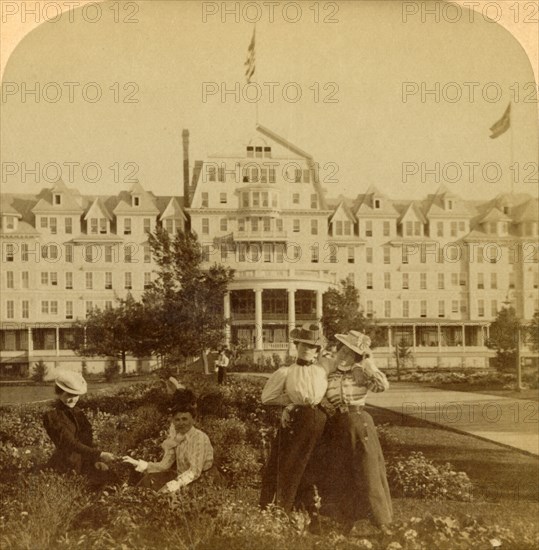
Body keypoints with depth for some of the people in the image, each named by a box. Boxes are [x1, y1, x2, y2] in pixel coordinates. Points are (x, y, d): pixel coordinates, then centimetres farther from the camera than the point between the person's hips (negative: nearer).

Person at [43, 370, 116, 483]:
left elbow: (87, 440, 9)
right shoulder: (52, 416, -12)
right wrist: (99, 454, -28)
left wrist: (96, 460, -10)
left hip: (84, 461, 6)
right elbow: (71, 444, -21)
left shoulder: (78, 414, 11)